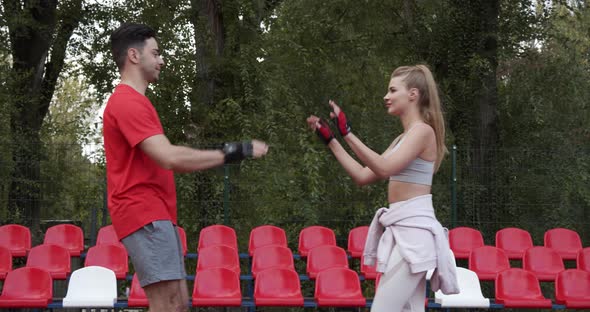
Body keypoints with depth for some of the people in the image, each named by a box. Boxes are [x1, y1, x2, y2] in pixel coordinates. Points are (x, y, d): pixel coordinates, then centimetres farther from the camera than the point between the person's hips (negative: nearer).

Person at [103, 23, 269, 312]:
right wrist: (231, 153, -15)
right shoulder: (128, 102, -13)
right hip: (144, 215, -11)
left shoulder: (134, 102, 21)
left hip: (157, 216, 11)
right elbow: (170, 158, -21)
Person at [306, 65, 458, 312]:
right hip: (402, 231, 10)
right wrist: (330, 139, 17)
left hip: (412, 230, -10)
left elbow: (384, 168, -21)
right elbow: (363, 176, 18)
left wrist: (347, 132, -23)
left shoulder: (423, 130, -9)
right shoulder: (402, 138, 19)